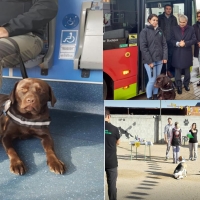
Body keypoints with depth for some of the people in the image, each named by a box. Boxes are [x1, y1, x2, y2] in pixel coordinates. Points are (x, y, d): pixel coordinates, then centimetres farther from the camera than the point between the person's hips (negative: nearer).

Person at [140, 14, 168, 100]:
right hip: (150, 60, -5)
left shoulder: (160, 31, 10)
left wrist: (165, 57, 0)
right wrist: (149, 61, -14)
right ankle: (149, 98, 6)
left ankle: (155, 95, 25)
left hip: (159, 59, 5)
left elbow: (164, 44, 12)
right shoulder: (145, 31, -6)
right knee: (152, 79, -7)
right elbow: (143, 47, -11)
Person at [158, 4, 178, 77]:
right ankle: (163, 71, 7)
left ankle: (169, 70, 16)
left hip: (171, 40, 3)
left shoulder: (174, 18, 10)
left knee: (170, 55, 5)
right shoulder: (160, 17, 0)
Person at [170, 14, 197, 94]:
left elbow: (194, 40, -5)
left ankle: (186, 84, 26)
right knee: (178, 71, 2)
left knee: (187, 71, 12)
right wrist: (178, 43, -19)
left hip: (187, 53, 1)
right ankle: (179, 86, 8)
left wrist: (185, 43, -19)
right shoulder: (174, 29, 3)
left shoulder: (191, 29, 2)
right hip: (177, 53, 0)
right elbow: (172, 40, 1)